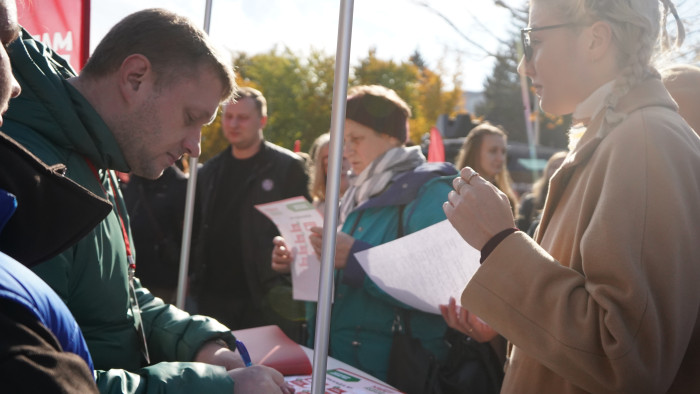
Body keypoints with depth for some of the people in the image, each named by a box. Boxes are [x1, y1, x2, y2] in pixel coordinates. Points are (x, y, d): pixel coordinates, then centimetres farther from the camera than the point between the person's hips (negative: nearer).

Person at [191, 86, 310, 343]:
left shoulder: (288, 167, -1)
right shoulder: (210, 172, 15)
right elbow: (197, 232, 17)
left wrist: (291, 288, -12)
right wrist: (196, 283, 8)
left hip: (265, 302, -4)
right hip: (215, 297, 5)